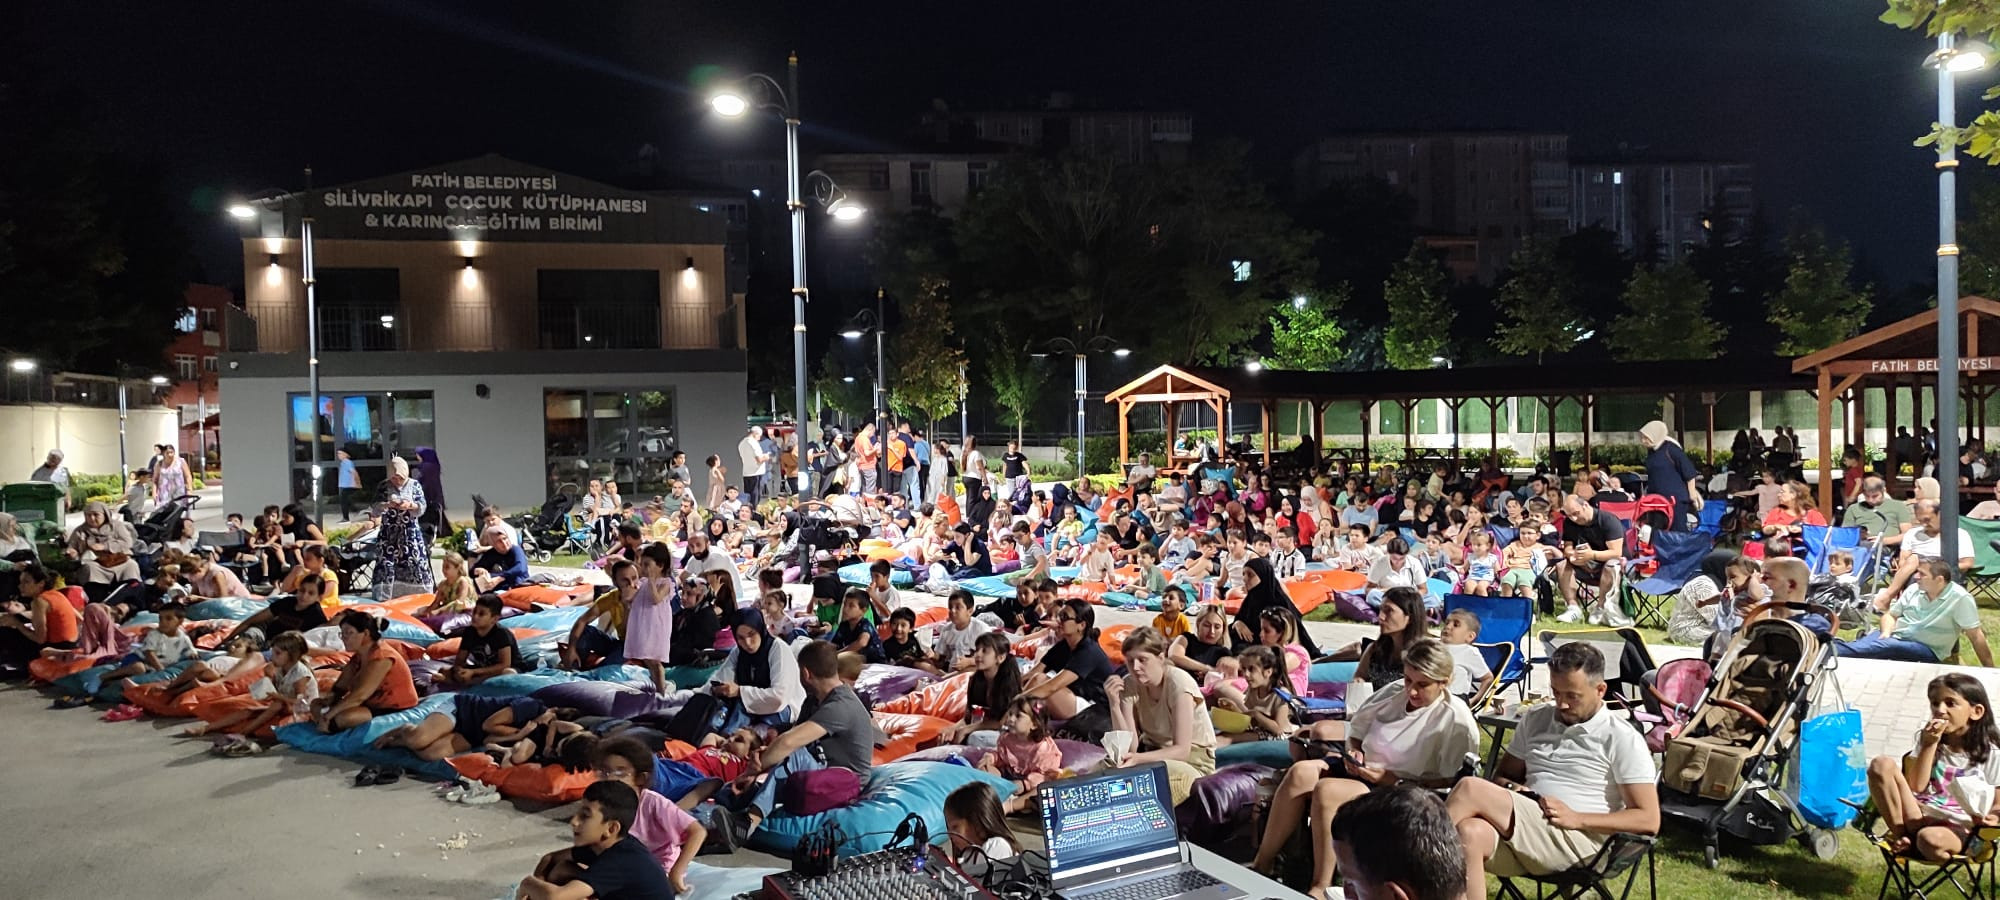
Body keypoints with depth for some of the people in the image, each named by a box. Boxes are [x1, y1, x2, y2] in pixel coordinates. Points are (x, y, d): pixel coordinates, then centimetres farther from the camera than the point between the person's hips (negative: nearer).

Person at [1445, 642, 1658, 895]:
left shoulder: (1622, 739, 4)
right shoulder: (1534, 719, 21)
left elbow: (1649, 820, -1)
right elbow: (1501, 777, 26)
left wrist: (1577, 818, -12)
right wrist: (1511, 789, 1)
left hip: (1576, 840, -5)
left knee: (1470, 788, -28)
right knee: (1471, 832, -36)